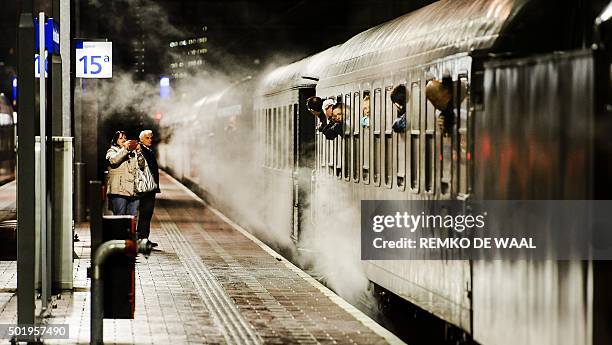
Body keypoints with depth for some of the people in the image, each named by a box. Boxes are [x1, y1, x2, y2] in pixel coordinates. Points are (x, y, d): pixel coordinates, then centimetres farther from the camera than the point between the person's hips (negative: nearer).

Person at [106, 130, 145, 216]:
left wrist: (138, 151, -5)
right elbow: (113, 160, -14)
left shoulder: (133, 152, 20)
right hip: (119, 190, -4)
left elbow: (142, 164, 11)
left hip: (133, 191, 4)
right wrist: (125, 149, -20)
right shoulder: (112, 151, 8)